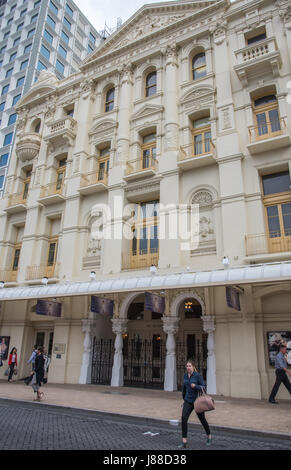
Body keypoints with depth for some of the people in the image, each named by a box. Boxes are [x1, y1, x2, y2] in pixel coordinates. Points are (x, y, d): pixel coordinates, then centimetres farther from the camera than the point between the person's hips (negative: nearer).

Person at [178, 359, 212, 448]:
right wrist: (183, 397, 28)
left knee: (202, 419, 13)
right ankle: (184, 442, -6)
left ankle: (209, 437, 40)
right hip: (188, 401, 4)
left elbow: (203, 387, -12)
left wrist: (195, 386, -29)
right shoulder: (185, 376, 2)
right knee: (184, 418, -13)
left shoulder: (197, 376, -14)